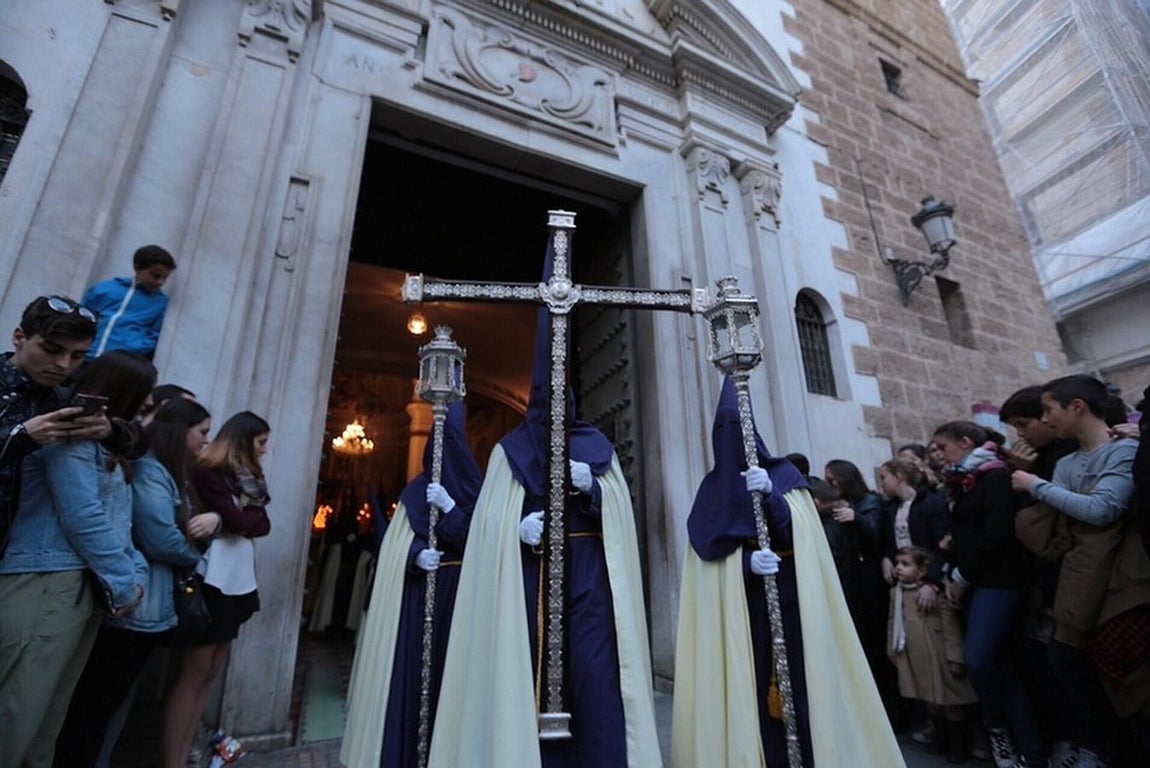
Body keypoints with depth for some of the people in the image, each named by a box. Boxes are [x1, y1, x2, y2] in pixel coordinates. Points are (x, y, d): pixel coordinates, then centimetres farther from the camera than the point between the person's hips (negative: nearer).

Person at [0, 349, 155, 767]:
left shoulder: (105, 442, 17)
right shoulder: (71, 434, -11)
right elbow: (83, 519, -16)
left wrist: (135, 574, 4)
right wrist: (124, 583, -10)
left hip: (88, 587, 9)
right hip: (46, 586, -9)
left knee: (52, 709, 15)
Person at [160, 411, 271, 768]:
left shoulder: (247, 477, 15)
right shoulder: (209, 471, -9)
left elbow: (264, 524, 6)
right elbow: (237, 521, -17)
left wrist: (234, 519, -10)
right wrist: (249, 517, 2)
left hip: (238, 581, 8)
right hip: (214, 580, -8)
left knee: (211, 672, 10)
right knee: (194, 671, -2)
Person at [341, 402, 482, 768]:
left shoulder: (474, 488, 0)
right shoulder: (417, 489, 7)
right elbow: (399, 541, 7)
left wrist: (450, 507, -19)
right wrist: (416, 555, -14)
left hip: (459, 593, -2)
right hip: (419, 591, 2)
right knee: (411, 664, 1)